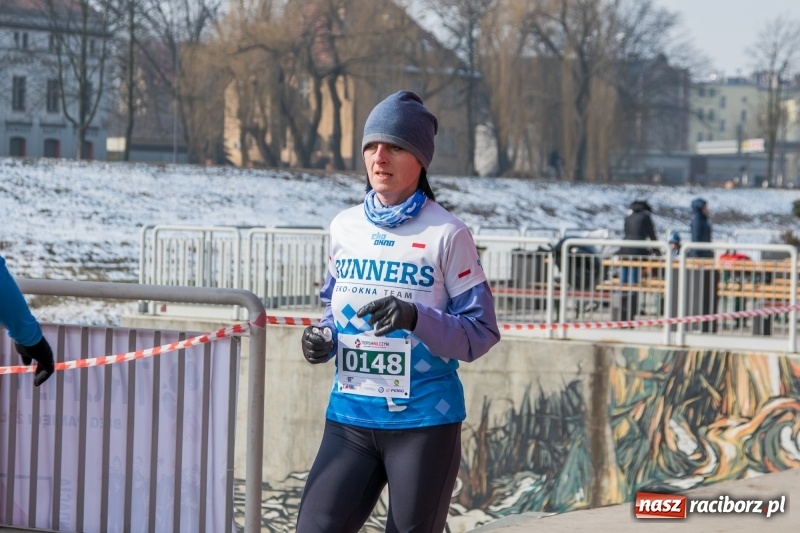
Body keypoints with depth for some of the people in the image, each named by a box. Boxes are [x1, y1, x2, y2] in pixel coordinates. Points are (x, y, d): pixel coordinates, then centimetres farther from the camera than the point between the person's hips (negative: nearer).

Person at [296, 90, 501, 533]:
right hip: (349, 417, 4)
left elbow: (480, 333, -8)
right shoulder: (345, 227, 8)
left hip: (424, 422, -4)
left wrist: (416, 318, -24)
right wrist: (322, 339, -2)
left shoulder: (447, 235, -6)